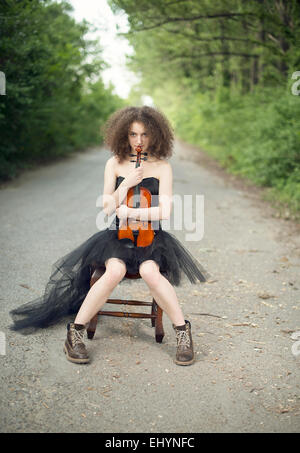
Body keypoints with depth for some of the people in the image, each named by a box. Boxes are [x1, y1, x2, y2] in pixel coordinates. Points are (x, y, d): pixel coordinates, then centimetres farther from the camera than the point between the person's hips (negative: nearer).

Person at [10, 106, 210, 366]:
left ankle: (183, 331, -16)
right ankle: (76, 331, -19)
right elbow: (107, 209, 0)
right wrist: (126, 184, -12)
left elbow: (164, 211, -7)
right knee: (115, 271, -32)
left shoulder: (162, 167, 2)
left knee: (150, 272, -33)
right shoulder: (115, 164, 7)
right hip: (119, 236, 1)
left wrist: (128, 212, -9)